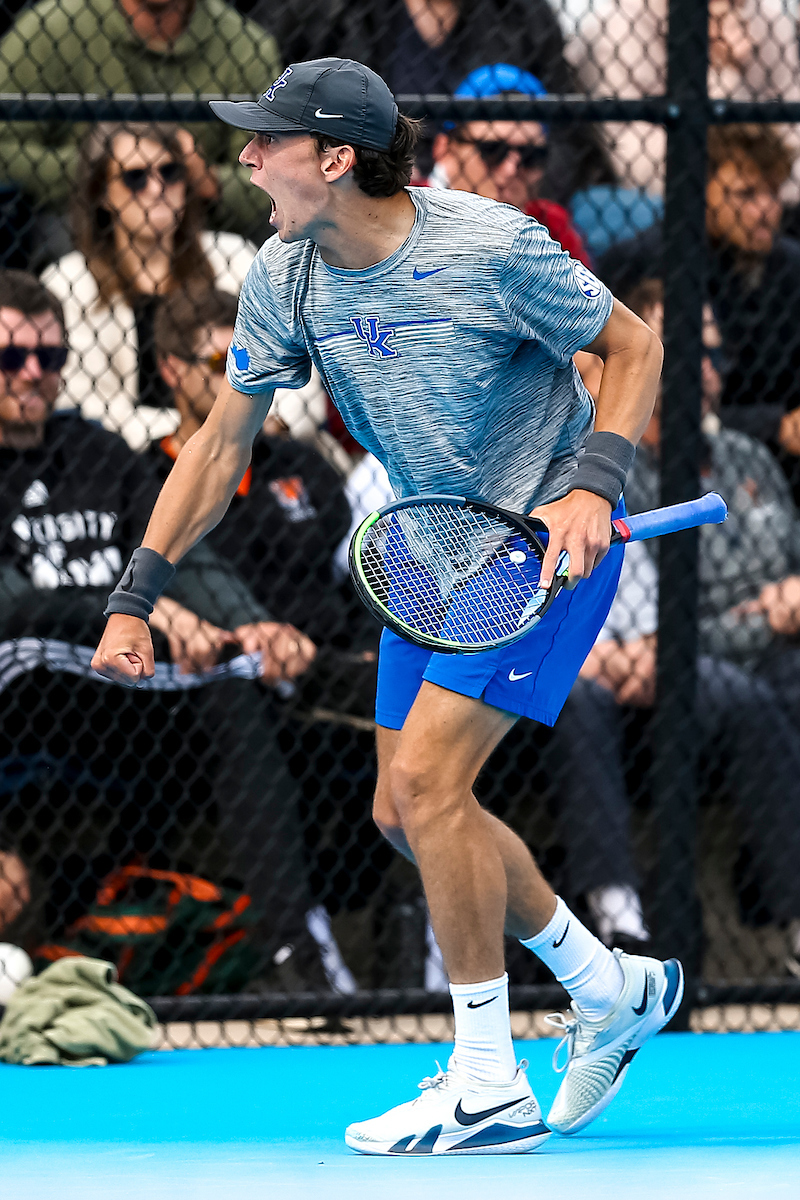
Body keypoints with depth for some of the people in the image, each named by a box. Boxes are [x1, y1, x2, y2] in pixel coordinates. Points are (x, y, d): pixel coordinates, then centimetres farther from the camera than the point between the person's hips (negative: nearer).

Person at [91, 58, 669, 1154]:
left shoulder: (492, 247, -24)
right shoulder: (284, 274, -7)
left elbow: (634, 345, -10)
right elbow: (221, 445, 3)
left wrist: (592, 485, -25)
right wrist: (135, 601, -2)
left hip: (551, 536, -7)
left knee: (425, 777, -19)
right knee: (406, 815, 7)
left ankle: (488, 1085, -11)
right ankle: (612, 991, 26)